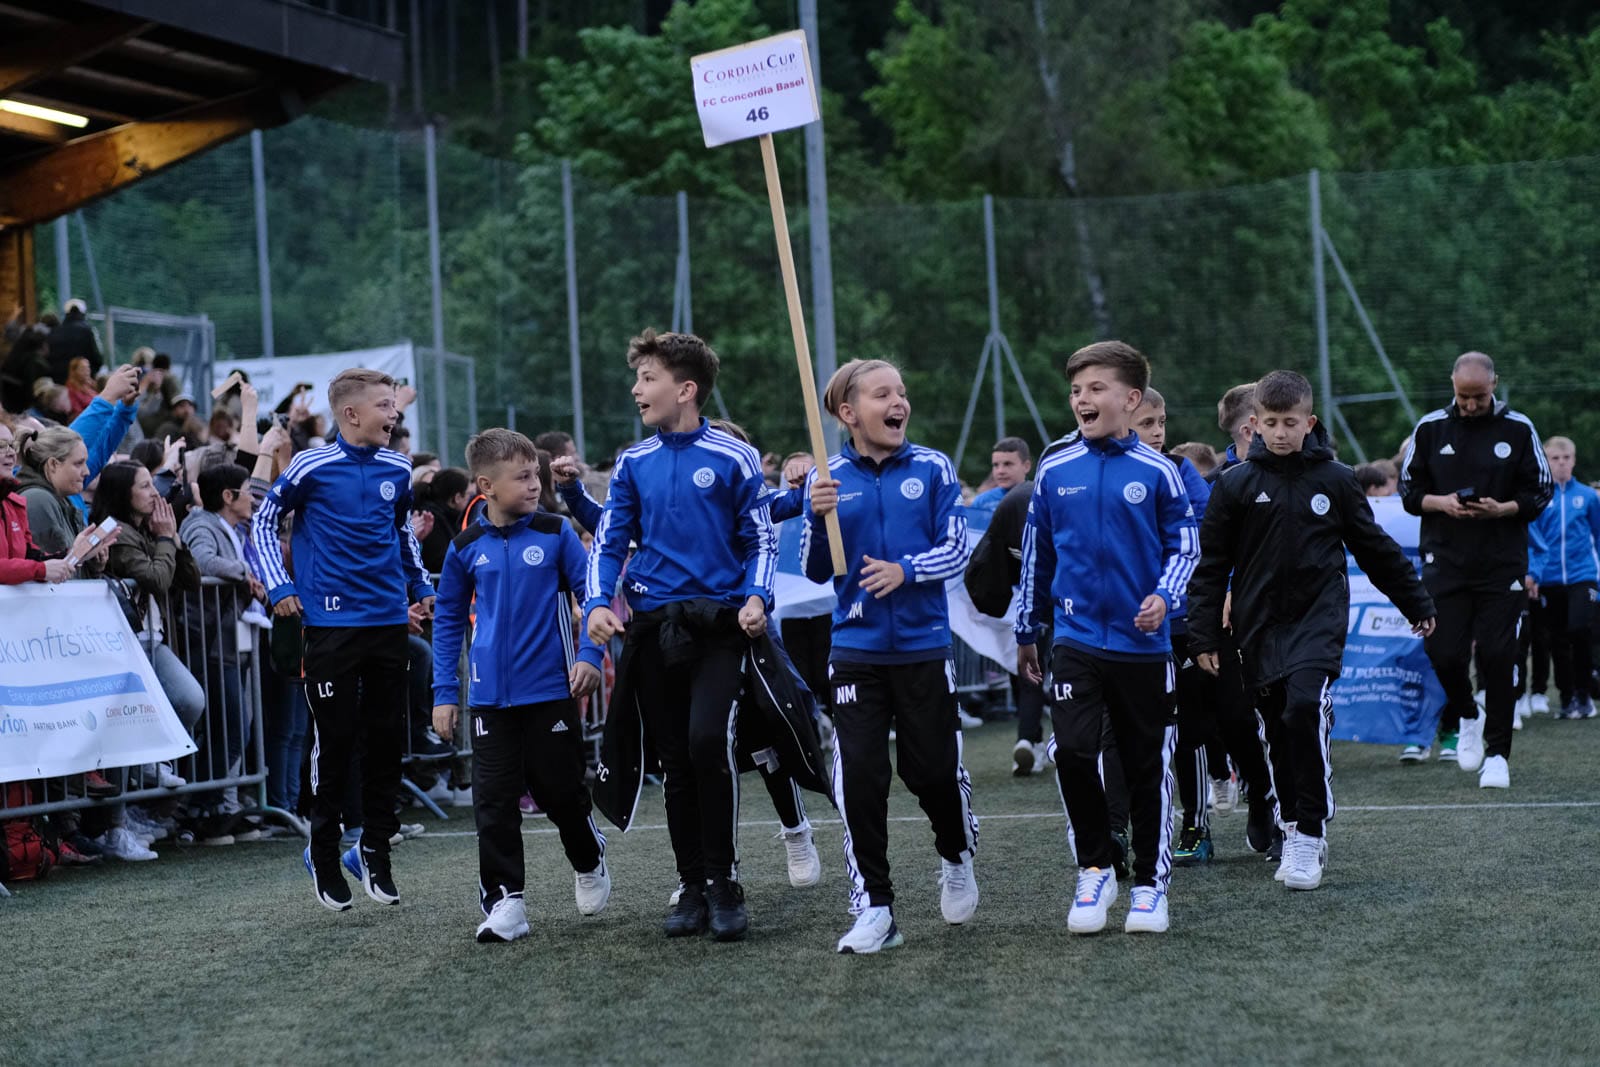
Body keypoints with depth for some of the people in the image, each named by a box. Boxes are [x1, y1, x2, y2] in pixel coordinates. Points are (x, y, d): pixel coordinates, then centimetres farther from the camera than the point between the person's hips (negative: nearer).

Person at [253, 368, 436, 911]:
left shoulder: (397, 470, 7)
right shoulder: (312, 468, -7)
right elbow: (264, 522, 3)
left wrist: (422, 586, 20)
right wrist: (280, 588, -4)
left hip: (389, 620, 4)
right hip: (332, 623, -4)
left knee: (387, 738, 6)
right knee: (336, 739, -1)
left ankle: (375, 849, 18)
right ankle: (323, 853, 13)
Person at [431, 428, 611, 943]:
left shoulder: (555, 534, -3)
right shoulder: (466, 548, 1)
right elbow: (448, 620, 10)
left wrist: (589, 654, -14)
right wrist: (444, 692, 7)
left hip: (551, 689, -1)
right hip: (491, 698, 1)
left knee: (560, 790, 6)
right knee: (494, 800, -1)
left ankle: (590, 861, 35)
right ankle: (504, 900, 5)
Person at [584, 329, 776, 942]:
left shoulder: (733, 459, -1)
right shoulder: (633, 465, 9)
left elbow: (760, 541, 3)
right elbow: (610, 541, 9)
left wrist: (756, 598, -13)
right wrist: (598, 603, -8)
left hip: (717, 622, -4)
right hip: (653, 629, 4)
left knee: (708, 742, -20)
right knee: (676, 762, 6)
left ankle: (723, 882, -7)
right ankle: (692, 887, 17)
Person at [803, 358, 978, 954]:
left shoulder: (933, 469, -1)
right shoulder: (829, 480, 1)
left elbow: (956, 549, -4)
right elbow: (816, 571, 1)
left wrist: (905, 570, -21)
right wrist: (821, 518, -18)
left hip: (923, 644, 0)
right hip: (856, 650, 1)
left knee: (933, 769, 4)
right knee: (859, 777, -4)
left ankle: (957, 856, 37)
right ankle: (874, 910, 4)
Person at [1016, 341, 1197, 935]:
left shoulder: (1157, 473, -3)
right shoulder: (1055, 473, 3)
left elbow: (1184, 547, 3)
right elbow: (1036, 554, 12)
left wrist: (1164, 598, -16)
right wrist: (1027, 631, 16)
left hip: (1143, 643, -1)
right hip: (1077, 640, 1)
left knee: (1147, 767, 6)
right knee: (1072, 751, -14)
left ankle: (1151, 883, 20)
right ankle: (1095, 870, 4)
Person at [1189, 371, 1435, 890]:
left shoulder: (1335, 480, 2)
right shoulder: (1235, 485, 1)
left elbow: (1376, 548, 14)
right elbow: (1211, 564, 5)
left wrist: (1417, 603, 20)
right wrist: (1204, 635, 0)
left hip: (1319, 618, -2)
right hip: (1260, 627, 2)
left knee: (1306, 707, -22)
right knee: (1278, 731, 6)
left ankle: (1310, 834, -15)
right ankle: (1294, 830, 23)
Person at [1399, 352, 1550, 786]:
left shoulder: (1518, 429, 2)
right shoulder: (1429, 428, 5)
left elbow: (1540, 492, 4)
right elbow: (1408, 490, 9)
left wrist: (1503, 509, -14)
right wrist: (1441, 503, -11)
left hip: (1502, 563, -1)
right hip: (1445, 560, 1)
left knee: (1498, 656, -4)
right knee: (1444, 653, -7)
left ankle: (1497, 753, 6)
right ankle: (1465, 717, 24)